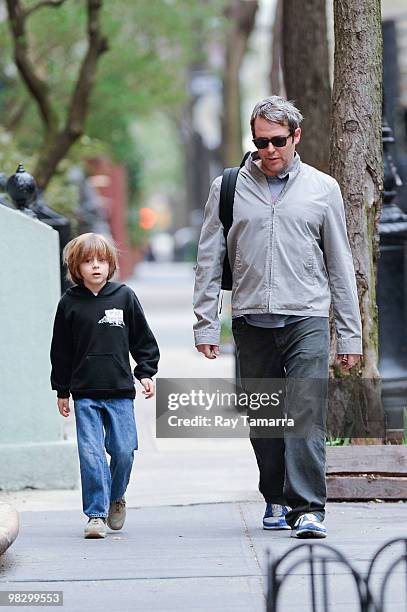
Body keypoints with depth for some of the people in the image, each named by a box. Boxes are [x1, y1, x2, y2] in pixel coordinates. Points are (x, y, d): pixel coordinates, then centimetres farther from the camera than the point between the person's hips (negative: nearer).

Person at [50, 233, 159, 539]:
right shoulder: (70, 303, 4)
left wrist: (146, 373, 3)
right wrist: (62, 391, 10)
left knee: (123, 450, -2)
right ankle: (96, 514, -3)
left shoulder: (124, 296, 4)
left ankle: (116, 496, 25)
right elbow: (61, 350, 10)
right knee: (91, 453, -7)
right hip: (85, 393, 0)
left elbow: (143, 339, 12)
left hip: (120, 390, 0)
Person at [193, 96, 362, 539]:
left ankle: (308, 508, -16)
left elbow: (340, 266, 11)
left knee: (306, 415, -13)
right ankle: (276, 501, 19)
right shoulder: (229, 188, 9)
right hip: (251, 321, 2)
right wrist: (205, 324, 3)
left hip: (306, 320, -2)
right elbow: (209, 261, 11)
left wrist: (349, 334, 7)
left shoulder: (322, 189, 8)